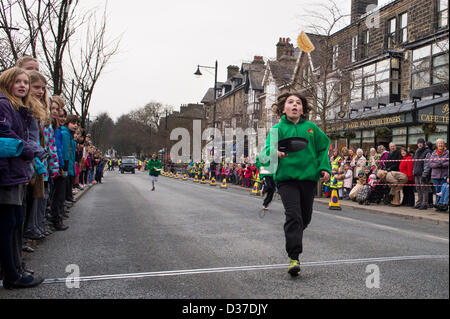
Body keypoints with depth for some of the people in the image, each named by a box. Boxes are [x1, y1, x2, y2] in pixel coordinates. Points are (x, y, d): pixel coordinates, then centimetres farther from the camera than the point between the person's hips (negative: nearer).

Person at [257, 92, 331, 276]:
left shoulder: (311, 128, 8)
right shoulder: (277, 129, 1)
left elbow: (324, 148, 16)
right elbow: (268, 149, -10)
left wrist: (324, 168, 4)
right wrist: (275, 153, -33)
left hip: (309, 177, 4)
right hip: (286, 178, -3)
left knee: (305, 218, 13)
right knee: (293, 215, -16)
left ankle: (293, 237, 43)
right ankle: (294, 257, -12)